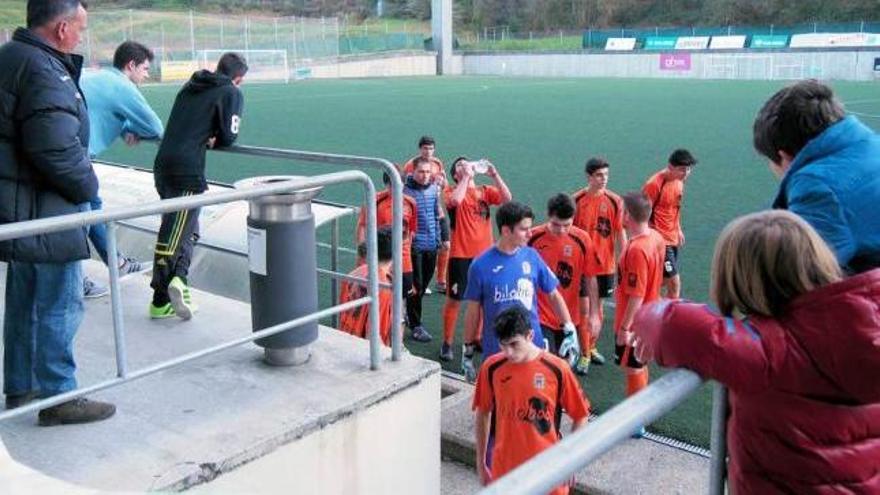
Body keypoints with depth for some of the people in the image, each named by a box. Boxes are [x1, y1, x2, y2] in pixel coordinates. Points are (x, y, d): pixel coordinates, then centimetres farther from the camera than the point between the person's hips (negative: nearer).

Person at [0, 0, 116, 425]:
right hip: (45, 211, -10)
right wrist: (87, 187, -10)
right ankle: (58, 397, 8)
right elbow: (56, 148, -26)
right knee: (60, 305, -1)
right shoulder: (44, 70, -18)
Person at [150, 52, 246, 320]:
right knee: (173, 234, -4)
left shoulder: (190, 86, 20)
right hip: (187, 170, -7)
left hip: (163, 164, 7)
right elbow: (228, 137, -5)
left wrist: (204, 137, 12)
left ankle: (178, 279, 8)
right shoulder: (231, 93, 1)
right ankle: (160, 302, -4)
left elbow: (180, 125, 20)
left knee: (187, 229, 18)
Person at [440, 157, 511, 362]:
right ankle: (447, 343, 14)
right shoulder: (451, 191, -2)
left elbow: (507, 198, -9)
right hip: (461, 255, -4)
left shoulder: (485, 191, 8)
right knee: (454, 299, 3)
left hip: (485, 253, 4)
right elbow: (455, 200, -27)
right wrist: (465, 178, -17)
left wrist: (494, 175, -15)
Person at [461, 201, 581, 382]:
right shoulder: (481, 265, -10)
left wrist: (570, 332, 2)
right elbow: (473, 311, -1)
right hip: (496, 352, -2)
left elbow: (554, 295, 7)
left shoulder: (532, 256, -3)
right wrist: (468, 351, 4)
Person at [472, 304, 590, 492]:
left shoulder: (557, 369, -14)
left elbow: (580, 416, -2)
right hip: (505, 471, 2)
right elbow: (482, 413, 6)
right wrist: (481, 463, 10)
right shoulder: (491, 368, -7)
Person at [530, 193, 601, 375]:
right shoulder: (533, 238, -13)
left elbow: (590, 280, -1)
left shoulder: (582, 239, -9)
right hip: (540, 316, -2)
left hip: (569, 317, 2)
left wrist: (594, 314, -1)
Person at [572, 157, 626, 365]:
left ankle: (592, 347, 28)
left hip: (605, 264, 2)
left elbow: (620, 232, 0)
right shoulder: (577, 200, -7)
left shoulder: (614, 201, -4)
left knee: (598, 305, 13)